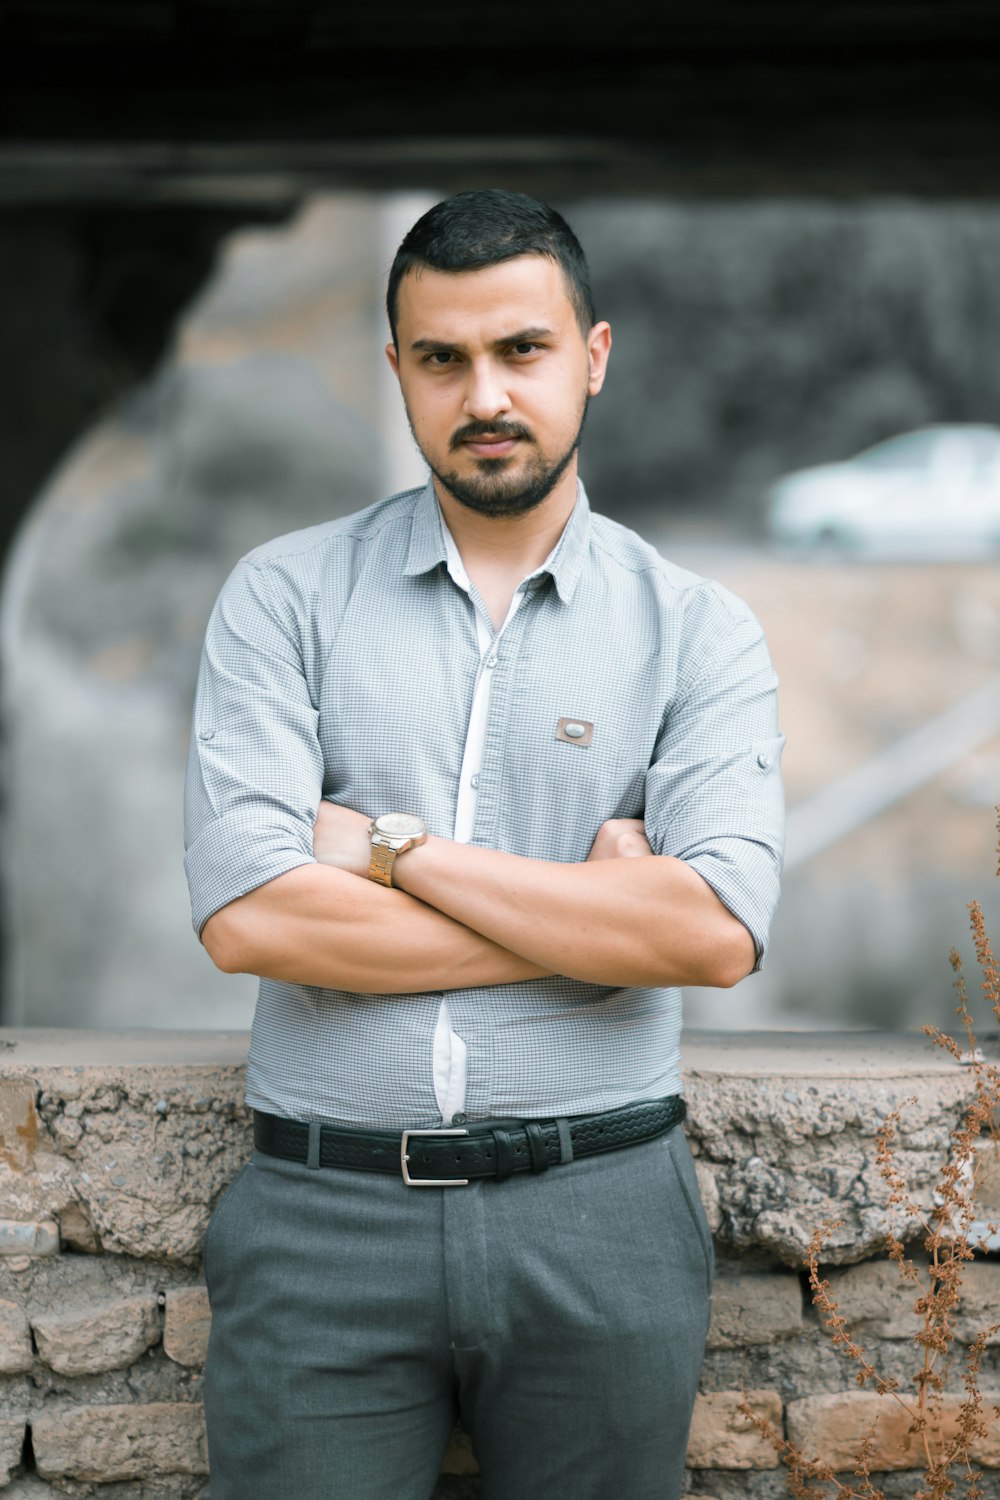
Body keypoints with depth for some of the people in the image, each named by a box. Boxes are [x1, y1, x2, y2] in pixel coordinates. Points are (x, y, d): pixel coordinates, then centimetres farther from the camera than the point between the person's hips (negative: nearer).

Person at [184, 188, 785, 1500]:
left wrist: (393, 845, -11)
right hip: (325, 1209, 0)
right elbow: (245, 913, -11)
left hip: (601, 1217, 1)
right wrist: (591, 912, -9)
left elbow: (718, 932, -12)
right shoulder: (286, 596, 3)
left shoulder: (696, 630, 3)